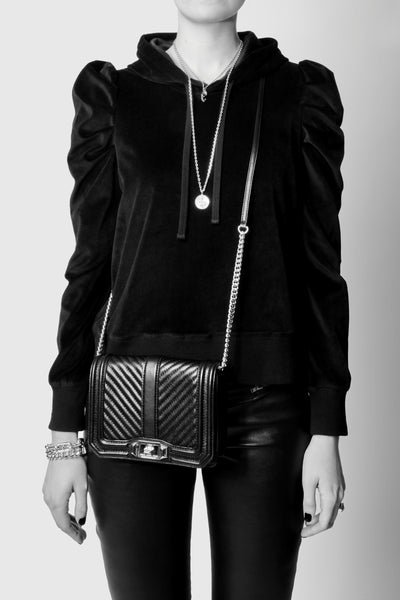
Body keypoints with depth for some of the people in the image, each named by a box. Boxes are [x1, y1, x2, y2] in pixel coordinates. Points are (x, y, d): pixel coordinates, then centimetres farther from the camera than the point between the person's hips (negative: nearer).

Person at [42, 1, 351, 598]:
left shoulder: (298, 94, 5)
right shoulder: (114, 95, 6)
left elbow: (318, 264, 4)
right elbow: (91, 262, 5)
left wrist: (327, 433, -1)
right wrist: (65, 436, 3)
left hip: (263, 400, 0)